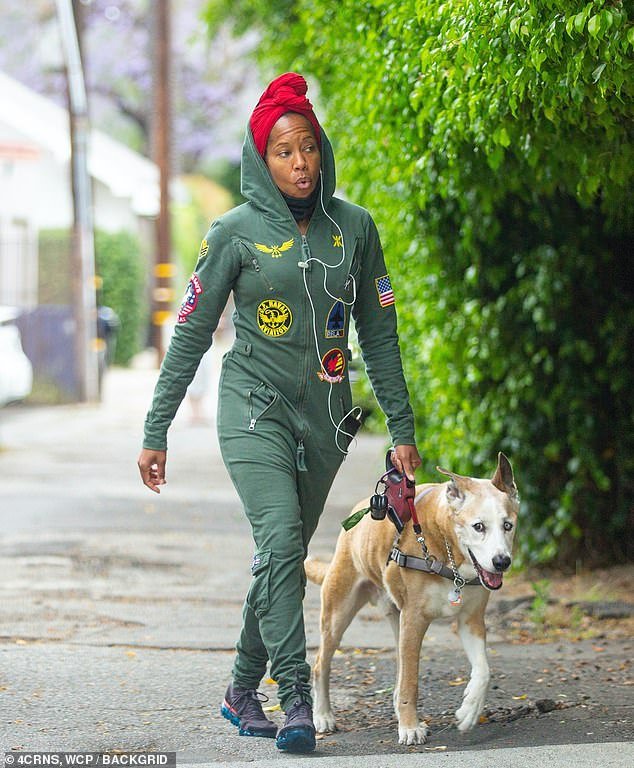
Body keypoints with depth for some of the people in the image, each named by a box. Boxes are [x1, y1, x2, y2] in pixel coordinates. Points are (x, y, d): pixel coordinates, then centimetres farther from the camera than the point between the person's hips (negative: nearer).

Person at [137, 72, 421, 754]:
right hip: (254, 407, -3)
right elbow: (191, 334, 0)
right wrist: (155, 432, -2)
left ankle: (243, 690, 23)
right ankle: (295, 698, -23)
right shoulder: (237, 231, -4)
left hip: (325, 414, 4)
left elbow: (379, 334, 11)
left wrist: (402, 430, 8)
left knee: (286, 555, 8)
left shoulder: (354, 226, 5)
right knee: (280, 539, -21)